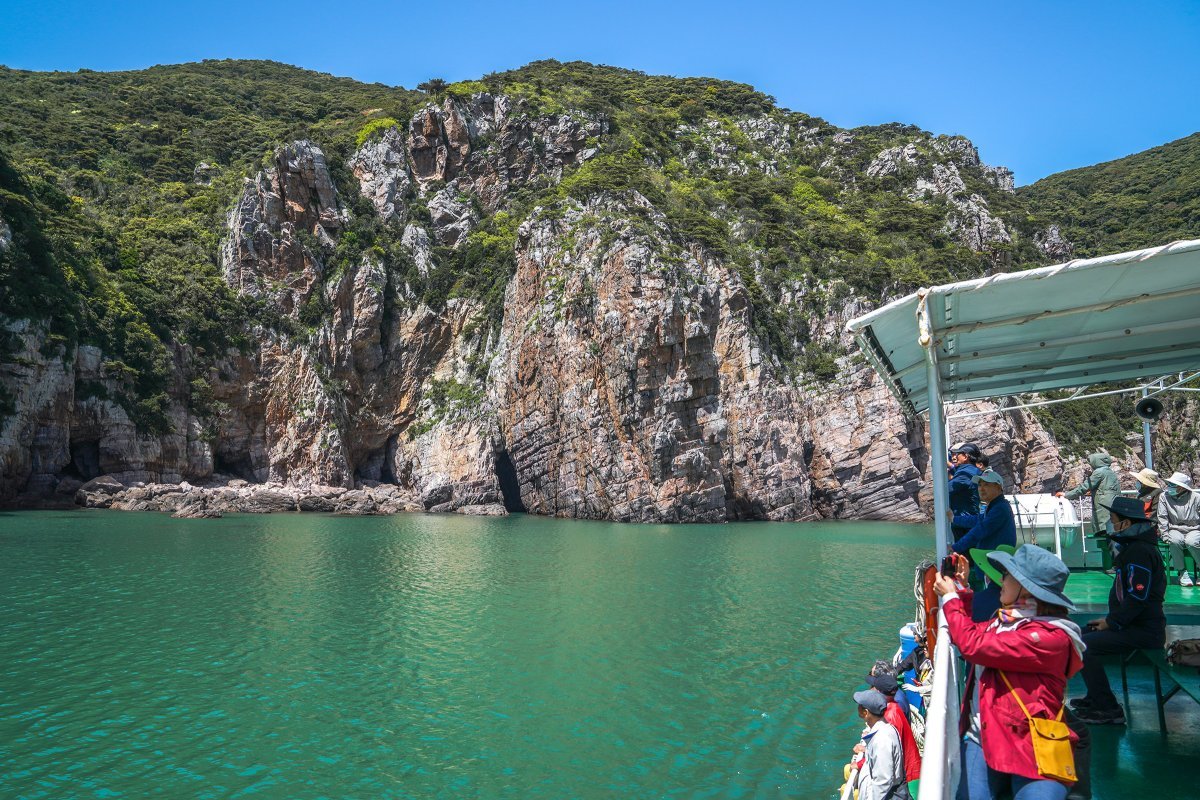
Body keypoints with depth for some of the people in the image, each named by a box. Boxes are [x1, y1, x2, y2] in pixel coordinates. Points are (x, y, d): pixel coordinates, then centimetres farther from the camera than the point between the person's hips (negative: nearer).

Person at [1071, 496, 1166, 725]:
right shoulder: (1132, 547, 15)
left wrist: (1111, 623, -15)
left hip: (1143, 630, -11)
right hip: (1133, 624, 11)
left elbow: (1138, 597, -26)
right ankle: (1096, 698, 24)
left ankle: (1108, 710, -9)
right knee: (1082, 635, 17)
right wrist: (1110, 619, 13)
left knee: (1083, 646, -19)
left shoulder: (1140, 551, -20)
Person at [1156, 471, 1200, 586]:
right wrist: (1165, 536, -11)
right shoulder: (1164, 497, 2)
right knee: (1175, 541, -32)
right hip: (1175, 530, 1)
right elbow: (1162, 518, -2)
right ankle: (1182, 572, -16)